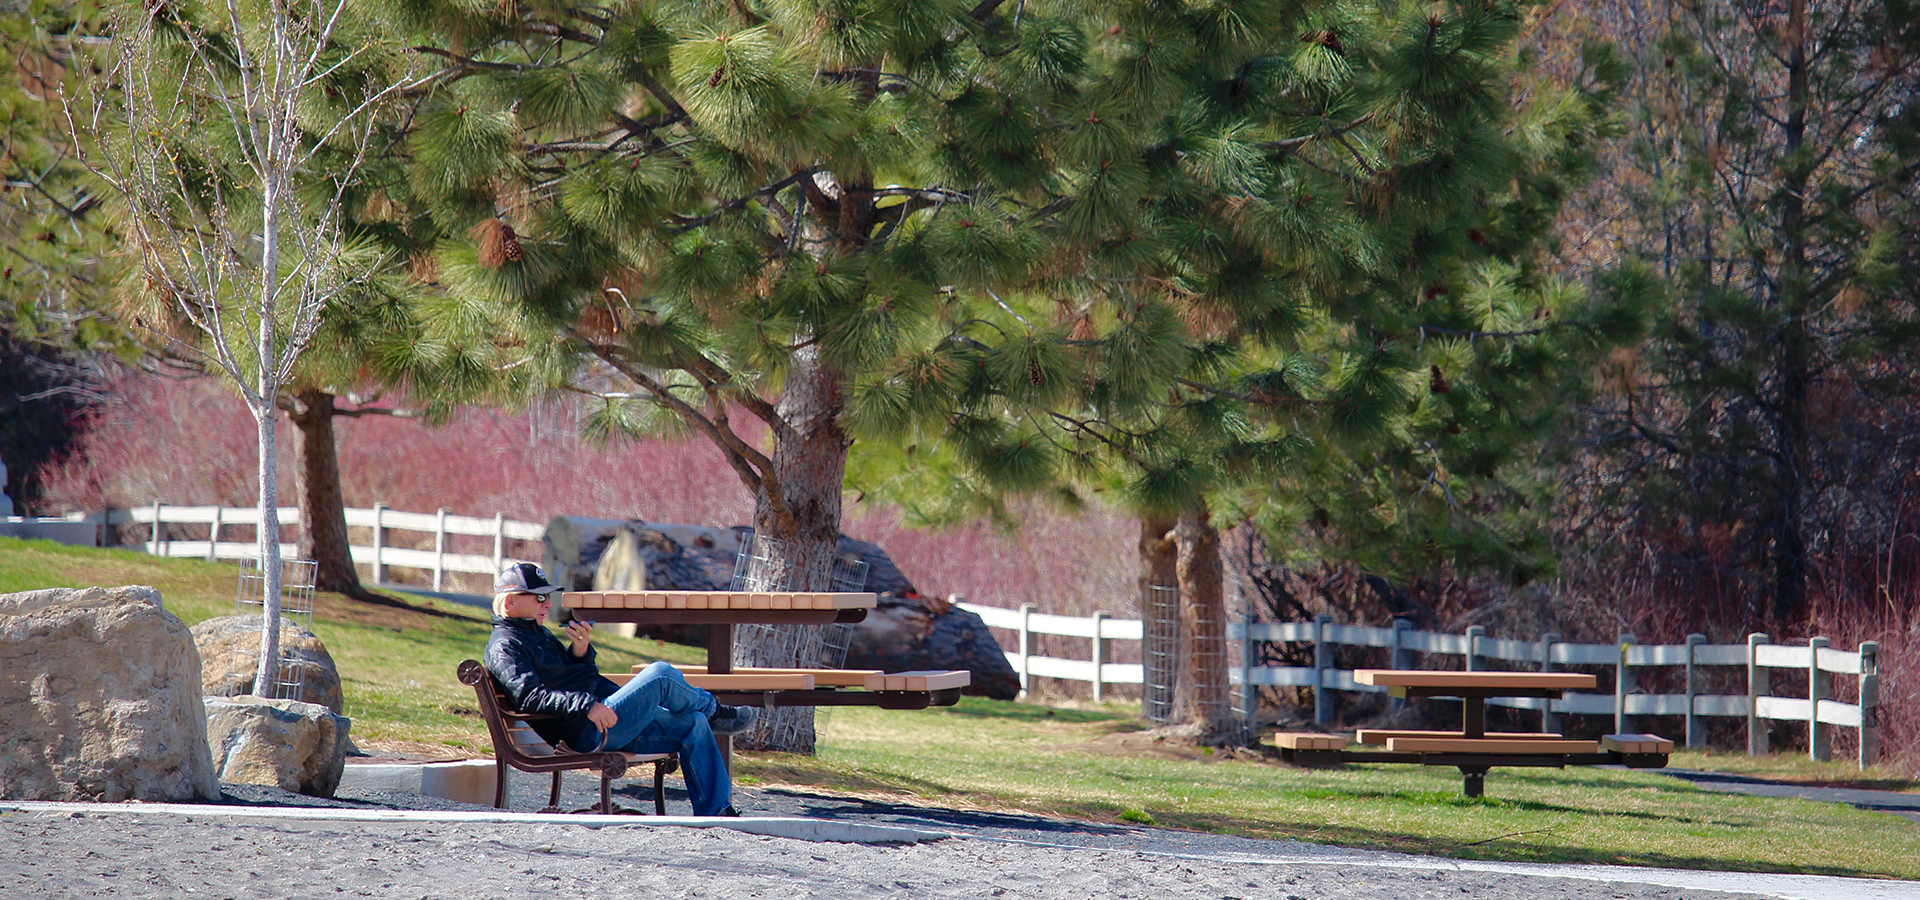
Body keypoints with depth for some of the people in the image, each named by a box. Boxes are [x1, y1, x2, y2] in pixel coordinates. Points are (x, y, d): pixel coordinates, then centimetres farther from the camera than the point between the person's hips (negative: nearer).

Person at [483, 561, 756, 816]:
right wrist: (586, 705, -32)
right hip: (586, 733, -10)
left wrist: (580, 650, 3)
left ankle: (716, 811, 2)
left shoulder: (538, 634, 24)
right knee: (660, 675, -18)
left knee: (693, 724, 3)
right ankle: (713, 710, 11)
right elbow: (530, 696, -23)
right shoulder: (505, 644, -7)